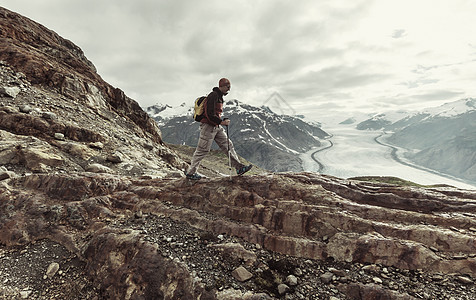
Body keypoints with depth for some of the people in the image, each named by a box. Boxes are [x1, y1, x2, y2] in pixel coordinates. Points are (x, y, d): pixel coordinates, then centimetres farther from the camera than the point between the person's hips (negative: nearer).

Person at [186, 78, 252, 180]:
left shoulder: (219, 96, 16)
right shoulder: (213, 95, -15)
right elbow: (210, 114, -23)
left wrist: (221, 121, 18)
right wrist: (221, 122, -21)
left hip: (216, 127, 10)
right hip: (208, 126, -9)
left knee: (228, 145, 5)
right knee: (202, 150, -1)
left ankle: (239, 167, 9)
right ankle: (191, 173, 12)